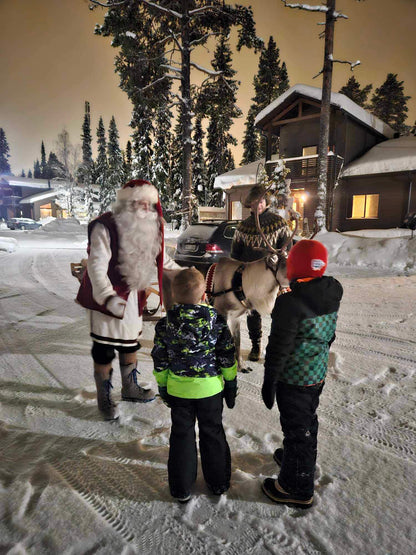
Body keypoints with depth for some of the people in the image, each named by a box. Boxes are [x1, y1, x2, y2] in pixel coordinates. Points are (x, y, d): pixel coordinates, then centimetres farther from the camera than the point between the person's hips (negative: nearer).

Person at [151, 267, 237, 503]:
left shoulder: (165, 324, -12)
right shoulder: (217, 320, -15)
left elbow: (160, 361, -3)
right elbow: (227, 356, -7)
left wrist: (163, 387, 11)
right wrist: (231, 384, 7)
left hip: (178, 389, 1)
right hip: (210, 387, 0)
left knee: (182, 434, 17)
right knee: (213, 433, 19)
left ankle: (181, 488, 30)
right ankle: (219, 483, 36)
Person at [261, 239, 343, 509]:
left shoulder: (290, 302, -27)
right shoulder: (332, 296, -3)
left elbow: (279, 346, -22)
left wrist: (269, 380, -12)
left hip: (293, 378, -8)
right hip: (318, 373, 8)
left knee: (296, 427, 7)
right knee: (308, 420, 26)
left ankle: (297, 489, 24)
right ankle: (303, 460, 50)